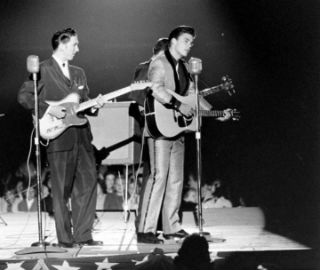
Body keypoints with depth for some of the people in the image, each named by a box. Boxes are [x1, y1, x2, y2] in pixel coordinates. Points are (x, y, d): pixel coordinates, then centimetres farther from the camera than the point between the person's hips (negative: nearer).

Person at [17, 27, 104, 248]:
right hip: (58, 137, -7)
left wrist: (93, 106, -1)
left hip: (82, 136, 7)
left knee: (88, 184, 4)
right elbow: (24, 96, -9)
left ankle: (83, 235, 12)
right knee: (62, 191, -2)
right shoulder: (43, 70, -3)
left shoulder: (78, 73, 18)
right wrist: (48, 109, -17)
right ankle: (65, 238, 5)